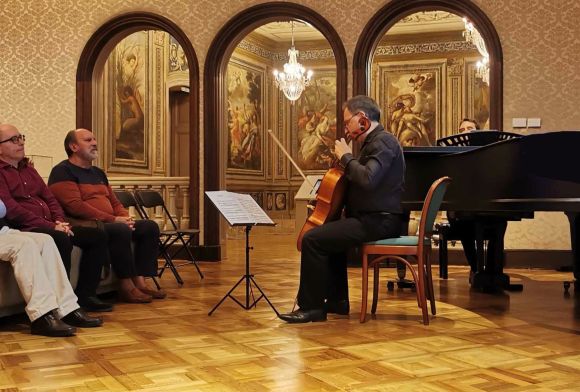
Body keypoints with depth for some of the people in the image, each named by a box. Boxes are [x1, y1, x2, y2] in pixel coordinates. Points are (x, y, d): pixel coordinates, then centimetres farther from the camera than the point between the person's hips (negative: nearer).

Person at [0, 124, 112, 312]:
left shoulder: (28, 169, 24)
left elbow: (50, 198, 22)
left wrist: (60, 222, 2)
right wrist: (50, 226, -19)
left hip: (48, 226, 9)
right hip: (23, 229, -9)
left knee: (97, 236, -1)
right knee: (61, 240, -36)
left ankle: (85, 295, -1)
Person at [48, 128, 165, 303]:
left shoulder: (98, 173, 24)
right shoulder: (63, 172, -5)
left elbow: (115, 202, 26)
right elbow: (75, 206, -17)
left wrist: (126, 218, 2)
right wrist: (113, 219, -18)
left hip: (108, 223, 9)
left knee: (150, 227, -3)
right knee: (120, 230, -34)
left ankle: (140, 282, -10)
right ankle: (127, 287, -25)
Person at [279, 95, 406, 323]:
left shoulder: (383, 142, -14)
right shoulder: (374, 142, 19)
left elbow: (367, 179, -30)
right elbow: (361, 180, 27)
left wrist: (346, 157, -16)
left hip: (379, 221, -11)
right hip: (373, 218, 11)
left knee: (313, 240, -17)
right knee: (330, 235, 28)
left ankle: (311, 307, -8)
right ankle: (337, 301, 28)